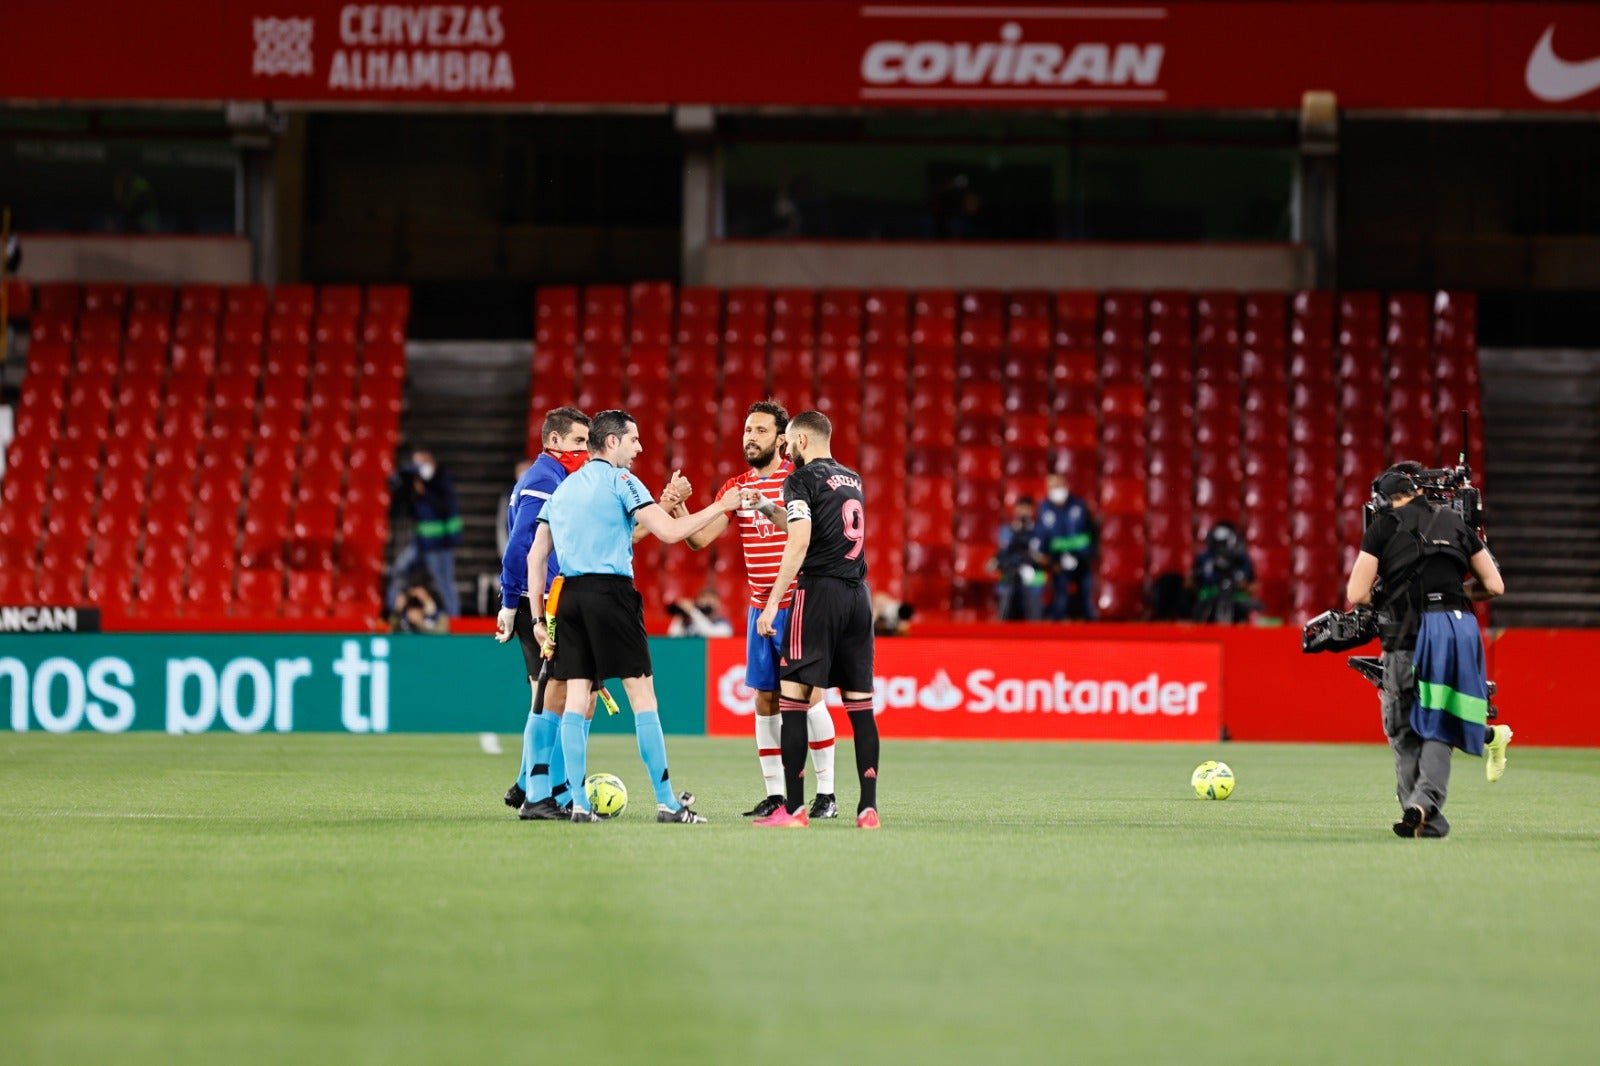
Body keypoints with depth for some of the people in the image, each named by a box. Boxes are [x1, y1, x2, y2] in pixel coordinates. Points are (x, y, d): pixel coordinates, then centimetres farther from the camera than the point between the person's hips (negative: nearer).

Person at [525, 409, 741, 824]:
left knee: (577, 700, 4)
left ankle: (579, 803, -1)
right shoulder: (619, 480, -2)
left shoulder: (563, 489, 19)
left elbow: (536, 555, 16)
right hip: (610, 591, -7)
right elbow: (669, 531, -11)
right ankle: (666, 802, -2)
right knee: (643, 696, -2)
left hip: (569, 597, 7)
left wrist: (538, 617, 16)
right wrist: (720, 507, 0)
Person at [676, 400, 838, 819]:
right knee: (765, 700, 3)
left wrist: (767, 506, -35)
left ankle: (826, 794, -3)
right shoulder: (736, 487, 10)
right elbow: (699, 538, 4)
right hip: (760, 608, 5)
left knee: (809, 694, -8)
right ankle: (774, 795, 6)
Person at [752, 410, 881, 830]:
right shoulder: (852, 481, 18)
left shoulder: (802, 480, -4)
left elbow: (800, 542, -15)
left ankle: (793, 807, -8)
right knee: (860, 704, 6)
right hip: (858, 593, 7)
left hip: (819, 591, -7)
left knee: (793, 697, -4)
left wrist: (773, 602, -14)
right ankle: (869, 807, 3)